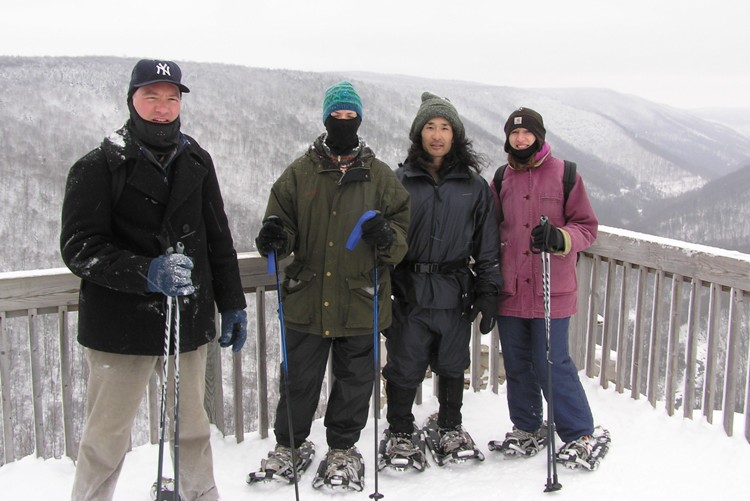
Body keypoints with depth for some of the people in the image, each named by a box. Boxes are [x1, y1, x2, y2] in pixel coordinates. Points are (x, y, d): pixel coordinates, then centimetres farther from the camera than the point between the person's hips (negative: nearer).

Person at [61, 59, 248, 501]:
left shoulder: (196, 161, 9)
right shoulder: (99, 167, -5)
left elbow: (218, 239, 14)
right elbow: (79, 248, -11)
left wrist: (233, 305, 13)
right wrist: (147, 273, -26)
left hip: (190, 320, 4)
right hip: (121, 326, -4)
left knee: (193, 427, 17)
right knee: (107, 438, 4)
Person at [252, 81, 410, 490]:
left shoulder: (380, 176, 5)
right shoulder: (299, 173, 4)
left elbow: (404, 232, 6)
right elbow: (283, 224, 6)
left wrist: (388, 237, -17)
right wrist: (274, 237, -17)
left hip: (360, 301, 0)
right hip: (306, 300, 0)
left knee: (354, 381, 11)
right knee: (298, 379, 9)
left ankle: (342, 448, 29)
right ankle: (288, 444, 29)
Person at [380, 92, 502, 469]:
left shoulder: (474, 185, 5)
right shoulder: (401, 181, 1)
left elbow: (487, 244, 8)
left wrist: (488, 293, 4)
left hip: (456, 294, 2)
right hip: (410, 294, -1)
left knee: (452, 367, 15)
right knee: (405, 367, 6)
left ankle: (451, 428, 35)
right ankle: (400, 432, 26)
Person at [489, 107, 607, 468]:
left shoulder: (564, 174, -1)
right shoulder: (501, 180, 11)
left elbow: (587, 227, 0)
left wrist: (559, 238, -20)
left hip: (551, 293, -4)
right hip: (510, 293, 4)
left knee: (552, 366, -4)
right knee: (517, 366, 12)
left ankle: (580, 435, 13)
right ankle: (527, 429, 29)